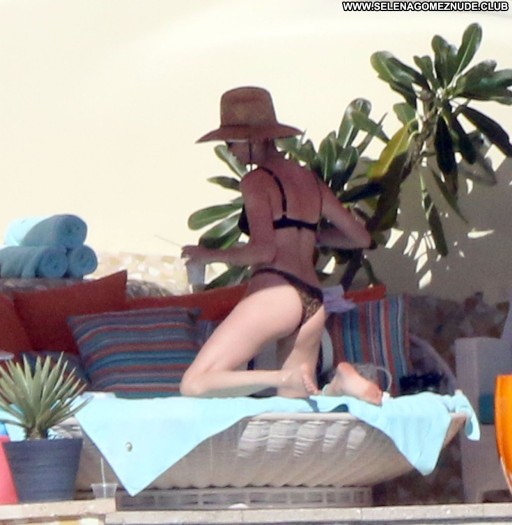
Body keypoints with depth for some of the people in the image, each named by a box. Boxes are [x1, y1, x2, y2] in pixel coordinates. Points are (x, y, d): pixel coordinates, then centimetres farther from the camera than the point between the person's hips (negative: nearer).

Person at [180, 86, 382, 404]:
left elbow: (264, 250, -14)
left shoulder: (256, 181, -3)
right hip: (313, 302, 8)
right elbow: (360, 237, 22)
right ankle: (339, 383, -11)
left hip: (275, 293, -8)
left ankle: (287, 377, -23)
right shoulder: (310, 180, 18)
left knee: (195, 385, -12)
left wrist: (211, 255, 0)